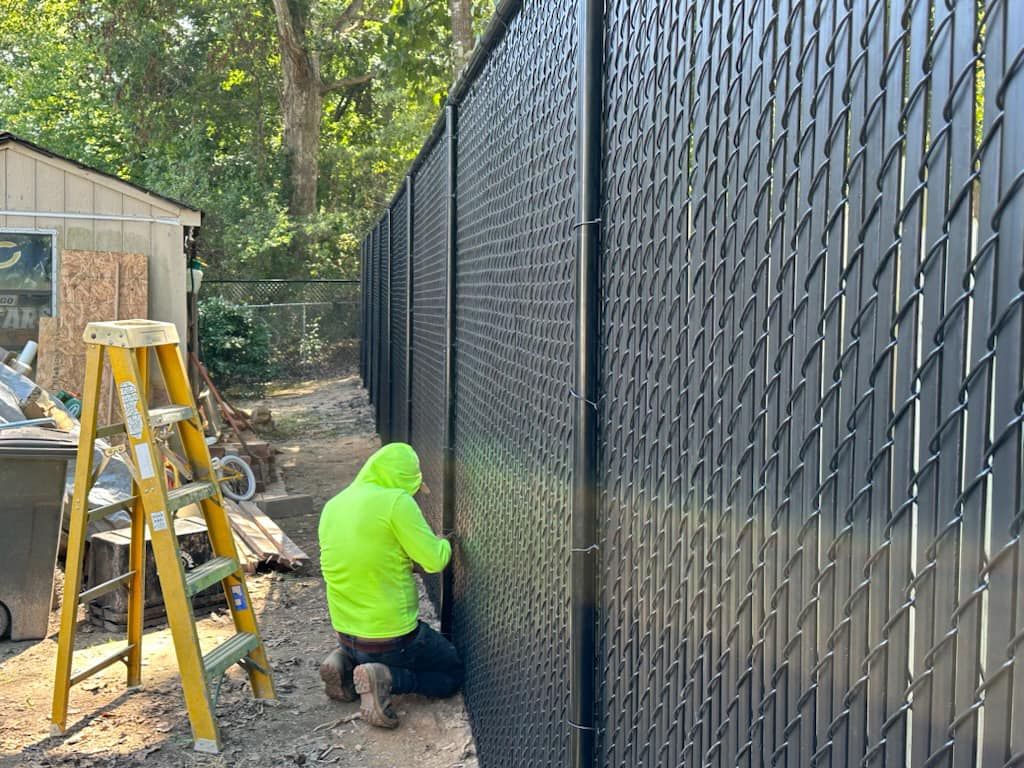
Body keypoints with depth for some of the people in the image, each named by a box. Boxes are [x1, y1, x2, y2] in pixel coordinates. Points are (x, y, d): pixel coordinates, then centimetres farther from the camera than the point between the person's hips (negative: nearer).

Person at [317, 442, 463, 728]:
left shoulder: (333, 505, 3)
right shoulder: (396, 501, -20)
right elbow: (435, 561, -16)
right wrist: (443, 544, 6)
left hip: (346, 635, 8)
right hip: (391, 636, -7)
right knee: (453, 673, 13)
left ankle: (345, 662, 9)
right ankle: (386, 678, -9)